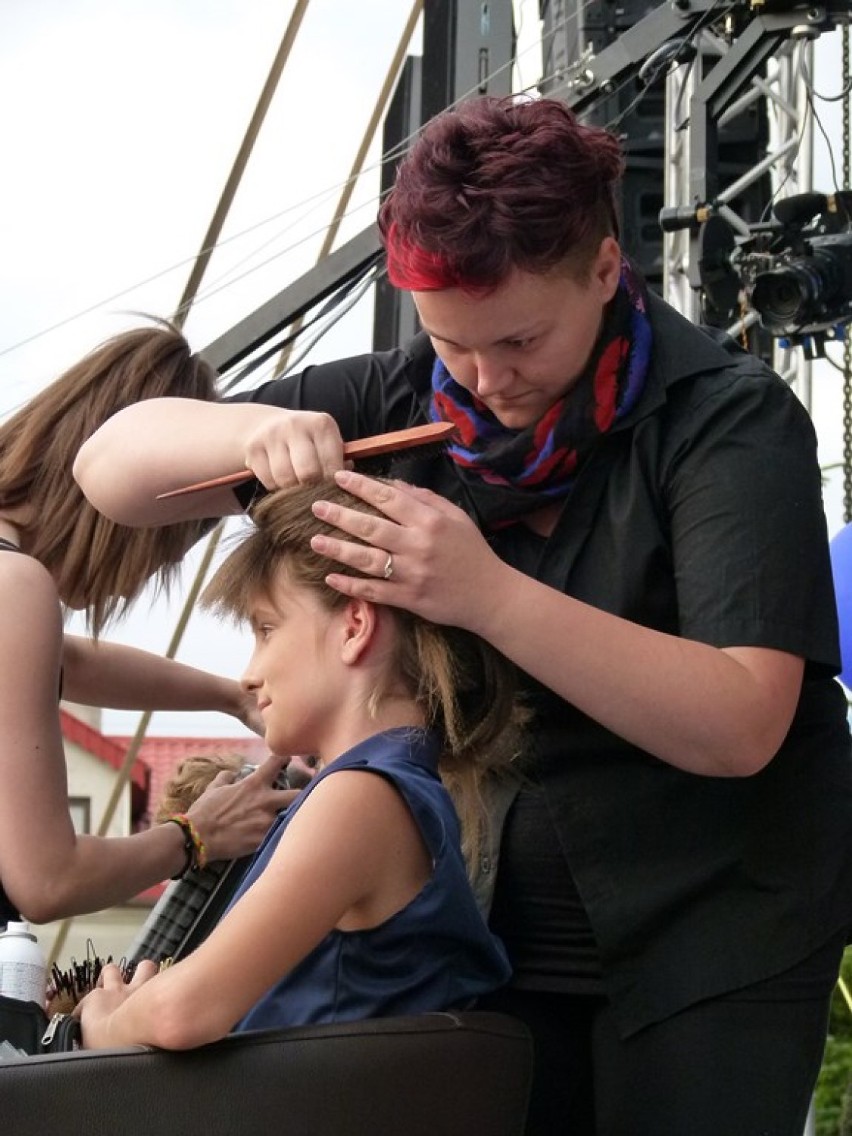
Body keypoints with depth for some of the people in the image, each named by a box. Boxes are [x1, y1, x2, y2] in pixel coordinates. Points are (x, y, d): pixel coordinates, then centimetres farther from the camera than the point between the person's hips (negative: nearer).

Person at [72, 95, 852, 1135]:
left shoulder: (728, 416, -16)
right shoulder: (407, 400, -1)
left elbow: (740, 726, -26)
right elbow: (112, 467, 1)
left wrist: (491, 595, -35)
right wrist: (250, 431, -21)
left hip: (716, 925, -4)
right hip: (514, 921, 4)